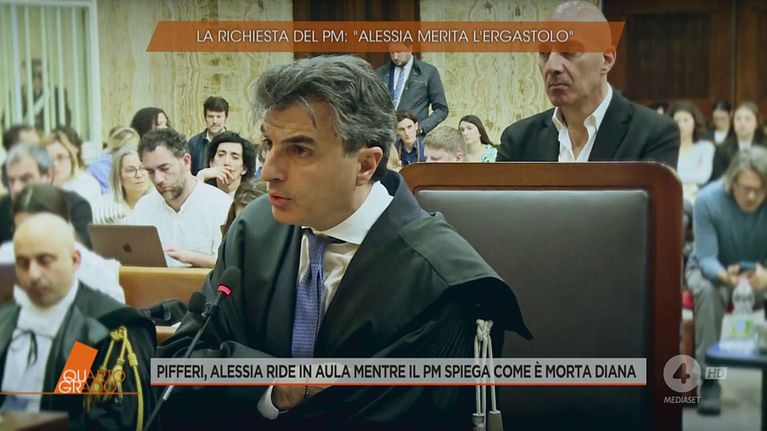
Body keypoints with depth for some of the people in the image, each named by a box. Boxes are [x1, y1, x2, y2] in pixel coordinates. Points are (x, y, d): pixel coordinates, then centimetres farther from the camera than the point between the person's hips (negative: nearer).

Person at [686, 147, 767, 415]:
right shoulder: (708, 199, -25)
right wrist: (725, 276, -47)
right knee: (708, 291, -36)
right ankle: (709, 380, -28)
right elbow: (706, 257, -23)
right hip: (712, 269, -1)